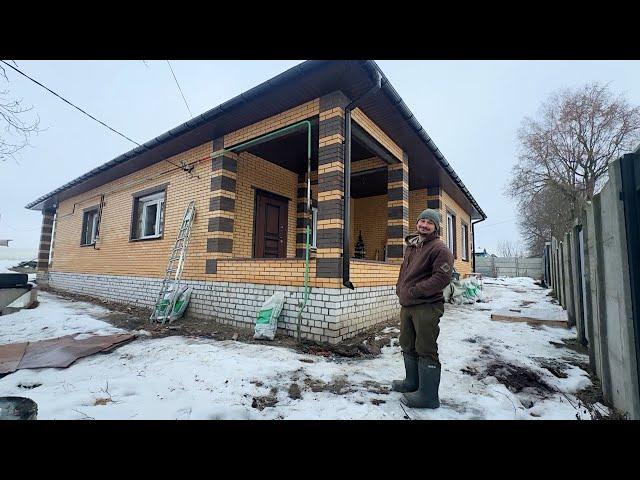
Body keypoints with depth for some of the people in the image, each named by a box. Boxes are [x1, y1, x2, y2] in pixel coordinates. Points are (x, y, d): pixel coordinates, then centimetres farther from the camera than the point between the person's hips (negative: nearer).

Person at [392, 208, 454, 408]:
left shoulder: (439, 248, -10)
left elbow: (442, 277, -19)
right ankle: (412, 382, 37)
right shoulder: (411, 246, 15)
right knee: (408, 346, 19)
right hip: (406, 305, 8)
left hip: (427, 306, -8)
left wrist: (414, 291, -19)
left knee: (426, 350, 0)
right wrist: (400, 289, 9)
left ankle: (428, 395, 13)